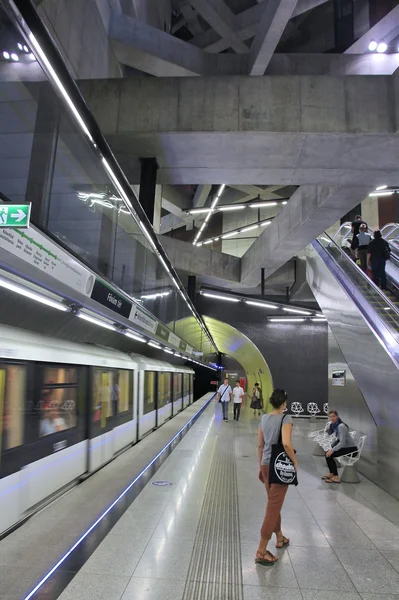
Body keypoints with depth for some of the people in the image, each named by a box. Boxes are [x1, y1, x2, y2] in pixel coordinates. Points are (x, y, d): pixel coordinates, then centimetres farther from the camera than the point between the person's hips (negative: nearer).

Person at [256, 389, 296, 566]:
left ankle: (280, 537, 42)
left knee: (274, 503, 23)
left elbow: (260, 445, 9)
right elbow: (286, 443, -28)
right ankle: (261, 551, 5)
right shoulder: (286, 418, -15)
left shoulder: (264, 418, 4)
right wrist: (295, 461, -13)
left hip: (266, 465, 7)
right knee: (274, 506, 0)